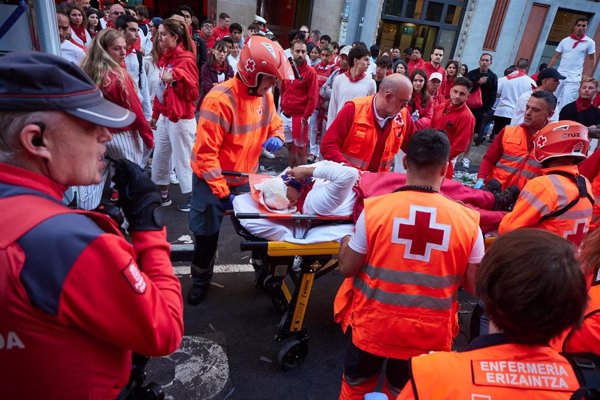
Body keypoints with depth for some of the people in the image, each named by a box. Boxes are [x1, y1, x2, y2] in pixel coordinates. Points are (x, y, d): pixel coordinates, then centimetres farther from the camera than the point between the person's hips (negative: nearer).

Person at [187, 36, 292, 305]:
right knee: (207, 235, 11)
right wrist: (222, 192, -26)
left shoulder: (265, 95, -5)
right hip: (212, 180, -5)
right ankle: (200, 280, 35)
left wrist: (276, 138, -13)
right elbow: (205, 152, -26)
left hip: (245, 179, 5)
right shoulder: (220, 100, -28)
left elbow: (274, 125, 12)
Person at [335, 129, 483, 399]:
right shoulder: (467, 220, -14)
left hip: (372, 324, -1)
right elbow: (474, 285, -4)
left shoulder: (375, 208, -19)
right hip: (428, 334, 2)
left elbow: (347, 269, -10)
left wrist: (346, 242, 8)